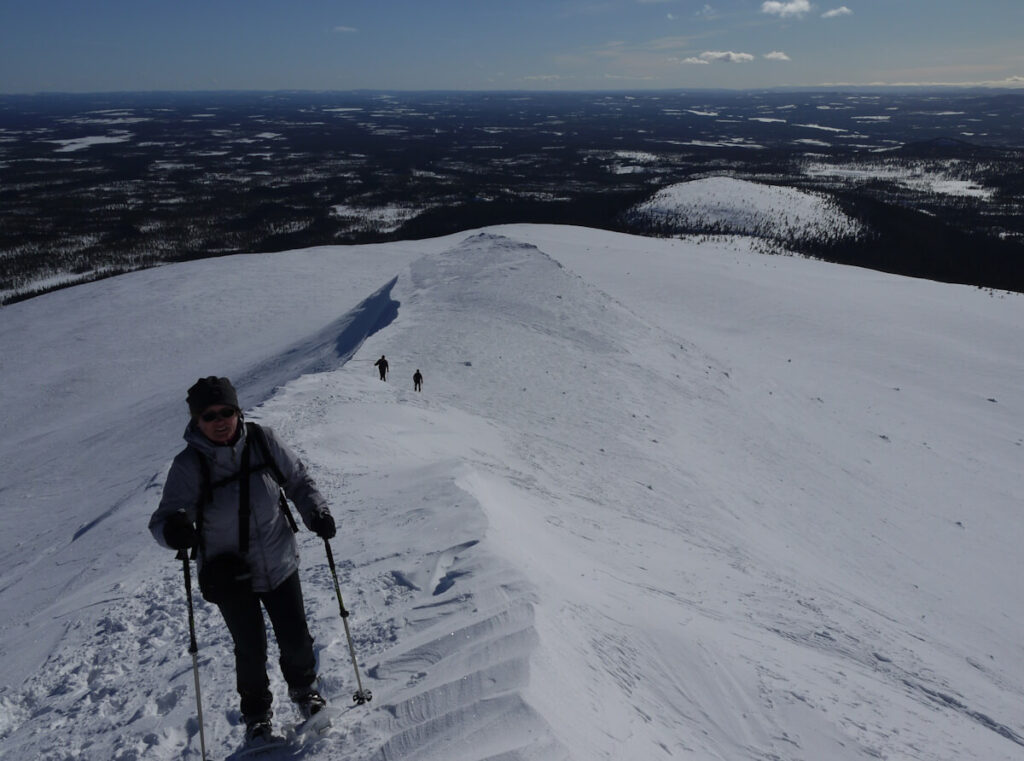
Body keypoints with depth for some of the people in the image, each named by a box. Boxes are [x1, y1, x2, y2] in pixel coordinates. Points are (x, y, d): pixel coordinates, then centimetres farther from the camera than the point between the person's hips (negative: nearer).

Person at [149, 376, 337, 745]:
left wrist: (315, 511, -14)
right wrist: (174, 529, -42)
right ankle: (256, 714, 41)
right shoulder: (189, 465, -18)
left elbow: (297, 480, 1)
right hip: (230, 576, -1)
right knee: (251, 651, 11)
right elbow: (163, 518, -20)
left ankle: (304, 688, 46)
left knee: (296, 641, 12)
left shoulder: (263, 441, -13)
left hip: (280, 564, 2)